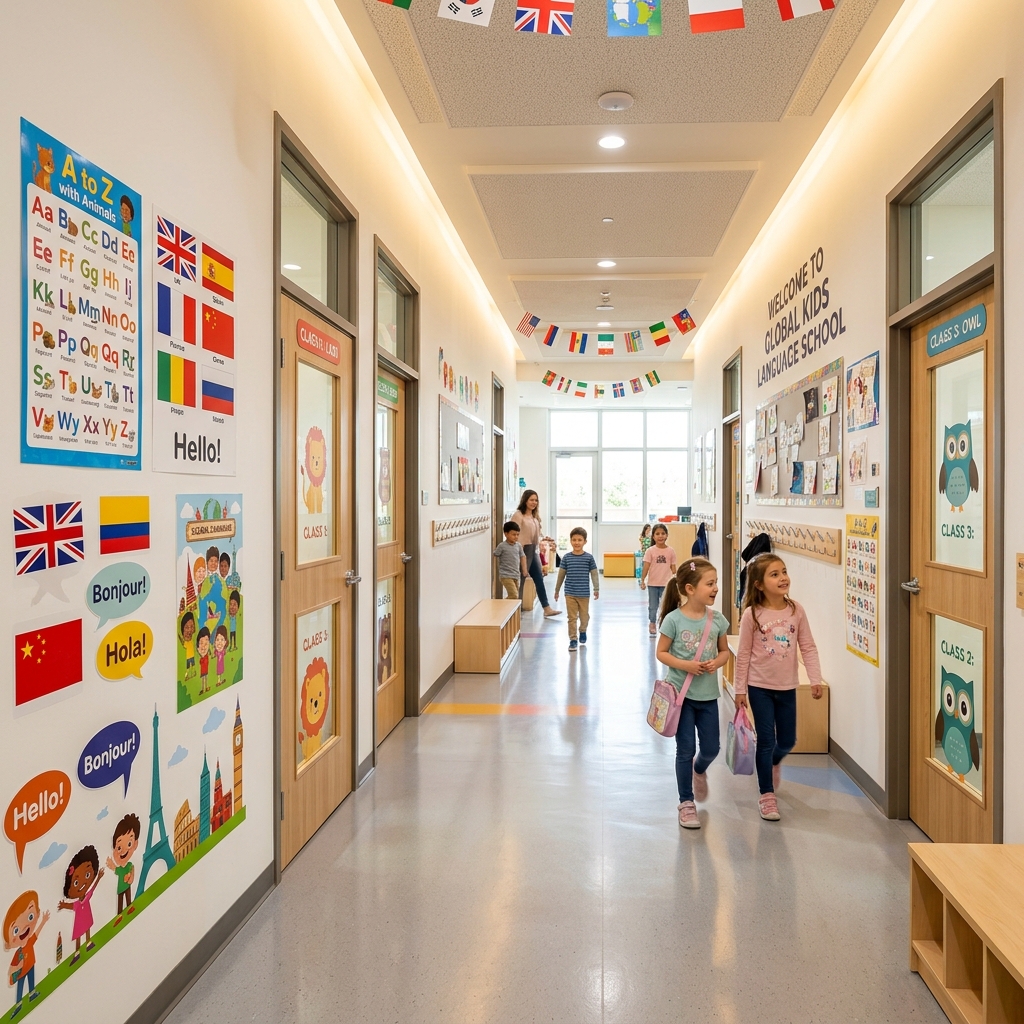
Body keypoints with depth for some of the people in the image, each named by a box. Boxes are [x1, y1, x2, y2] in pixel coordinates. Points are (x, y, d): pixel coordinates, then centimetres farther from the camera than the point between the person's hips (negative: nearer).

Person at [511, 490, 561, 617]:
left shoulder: (534, 516, 13)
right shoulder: (518, 515, -12)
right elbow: (515, 535, -18)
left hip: (533, 551, 9)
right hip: (523, 550, -9)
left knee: (539, 579, 12)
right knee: (520, 581, -1)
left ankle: (547, 608, 18)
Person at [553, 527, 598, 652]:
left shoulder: (589, 557, -4)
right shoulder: (566, 557, -2)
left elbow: (594, 574, 0)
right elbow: (561, 575, 5)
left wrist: (596, 589, -5)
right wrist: (556, 590, 9)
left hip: (584, 593, 0)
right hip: (570, 593, 0)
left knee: (584, 616, 14)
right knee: (572, 617, 1)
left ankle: (582, 632, 41)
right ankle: (573, 640, 9)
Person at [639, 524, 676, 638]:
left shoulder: (670, 551, -2)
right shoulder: (650, 551, -6)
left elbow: (673, 568, 2)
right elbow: (646, 567, -7)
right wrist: (642, 581, -11)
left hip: (666, 584, 0)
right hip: (652, 584, 0)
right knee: (653, 606, 10)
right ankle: (652, 624, 27)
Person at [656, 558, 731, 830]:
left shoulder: (717, 619, -3)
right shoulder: (674, 619, -14)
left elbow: (724, 651, 8)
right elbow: (661, 652, -7)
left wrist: (716, 663, -13)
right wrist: (685, 665, -21)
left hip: (708, 695, 4)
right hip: (682, 693, -4)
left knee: (711, 748, 11)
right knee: (686, 749, 4)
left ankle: (699, 771, 47)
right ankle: (686, 802, 21)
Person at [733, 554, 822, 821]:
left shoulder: (796, 611, -5)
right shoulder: (752, 614, -13)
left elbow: (808, 648, 0)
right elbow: (743, 654, -7)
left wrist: (815, 679, -6)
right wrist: (740, 689, -4)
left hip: (787, 687, 3)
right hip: (760, 687, -3)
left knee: (787, 741, 13)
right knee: (766, 741, 1)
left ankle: (773, 762, 48)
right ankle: (767, 795, 17)